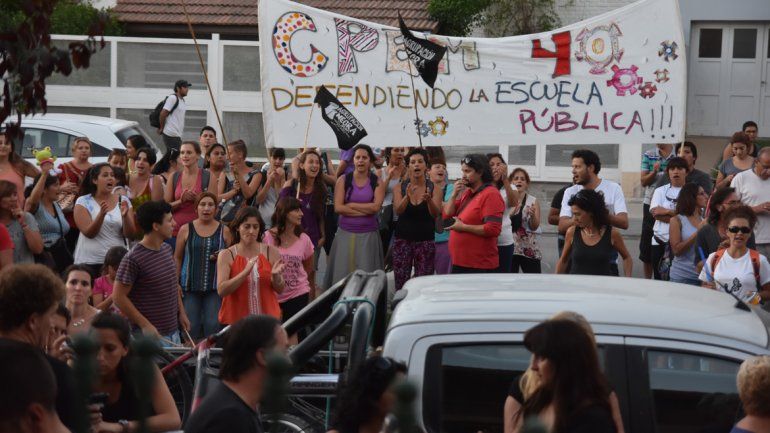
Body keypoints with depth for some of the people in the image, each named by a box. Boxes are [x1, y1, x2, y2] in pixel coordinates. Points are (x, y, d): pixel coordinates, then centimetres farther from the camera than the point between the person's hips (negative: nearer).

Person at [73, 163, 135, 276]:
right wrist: (101, 214, -25)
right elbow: (89, 233, -10)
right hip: (90, 262, -2)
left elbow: (130, 235, 0)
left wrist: (125, 216, -18)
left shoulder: (123, 201, 5)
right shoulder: (83, 202, -1)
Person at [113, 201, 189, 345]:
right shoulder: (133, 259, -17)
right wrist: (145, 325, -18)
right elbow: (118, 296, -17)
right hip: (150, 334, -8)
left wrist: (181, 312, 12)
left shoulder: (167, 249, 8)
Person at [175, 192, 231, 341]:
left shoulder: (224, 231, 6)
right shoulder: (186, 229, 4)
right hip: (190, 285, 0)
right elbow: (177, 258, 7)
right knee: (191, 326, -2)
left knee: (213, 325, -6)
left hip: (215, 286, 0)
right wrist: (176, 283, 1)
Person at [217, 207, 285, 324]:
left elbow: (280, 290, 7)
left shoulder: (271, 252, 4)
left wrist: (275, 276, -15)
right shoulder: (226, 255, -1)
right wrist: (246, 272, -23)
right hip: (235, 319, -1)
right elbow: (221, 290, -12)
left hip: (267, 318, 1)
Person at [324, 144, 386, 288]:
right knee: (342, 272, 0)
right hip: (345, 234, 0)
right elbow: (338, 208, -7)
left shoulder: (377, 183, 4)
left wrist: (350, 205, -7)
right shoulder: (343, 180, 3)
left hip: (368, 234, 0)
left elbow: (376, 207, -10)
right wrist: (366, 210, -9)